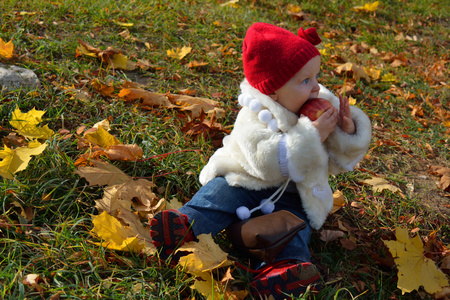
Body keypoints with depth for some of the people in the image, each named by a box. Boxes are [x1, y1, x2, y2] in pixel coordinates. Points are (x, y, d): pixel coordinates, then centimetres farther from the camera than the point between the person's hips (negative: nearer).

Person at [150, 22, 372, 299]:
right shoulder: (255, 116, -15)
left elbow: (339, 162, 4)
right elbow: (268, 162, -30)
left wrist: (347, 133, -17)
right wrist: (311, 135, -32)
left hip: (292, 195, 2)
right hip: (246, 182, -1)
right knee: (219, 193, -25)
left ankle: (286, 267, -51)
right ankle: (186, 225, -47)